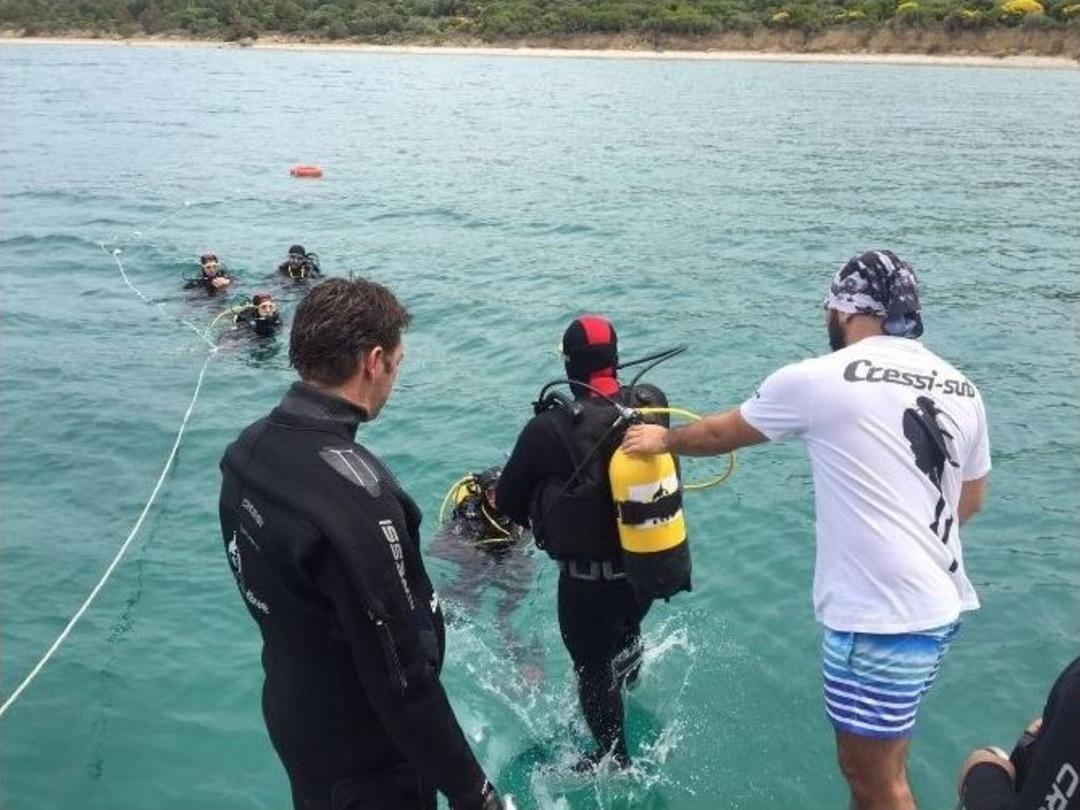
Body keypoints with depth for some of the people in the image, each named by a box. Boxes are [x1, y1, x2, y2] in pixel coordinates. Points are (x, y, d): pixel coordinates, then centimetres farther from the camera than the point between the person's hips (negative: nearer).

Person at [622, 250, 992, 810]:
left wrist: (662, 439, 24)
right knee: (870, 758, 23)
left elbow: (719, 433, 5)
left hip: (880, 616, -8)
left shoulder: (817, 379, -10)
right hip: (941, 603, 8)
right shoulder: (961, 389, 8)